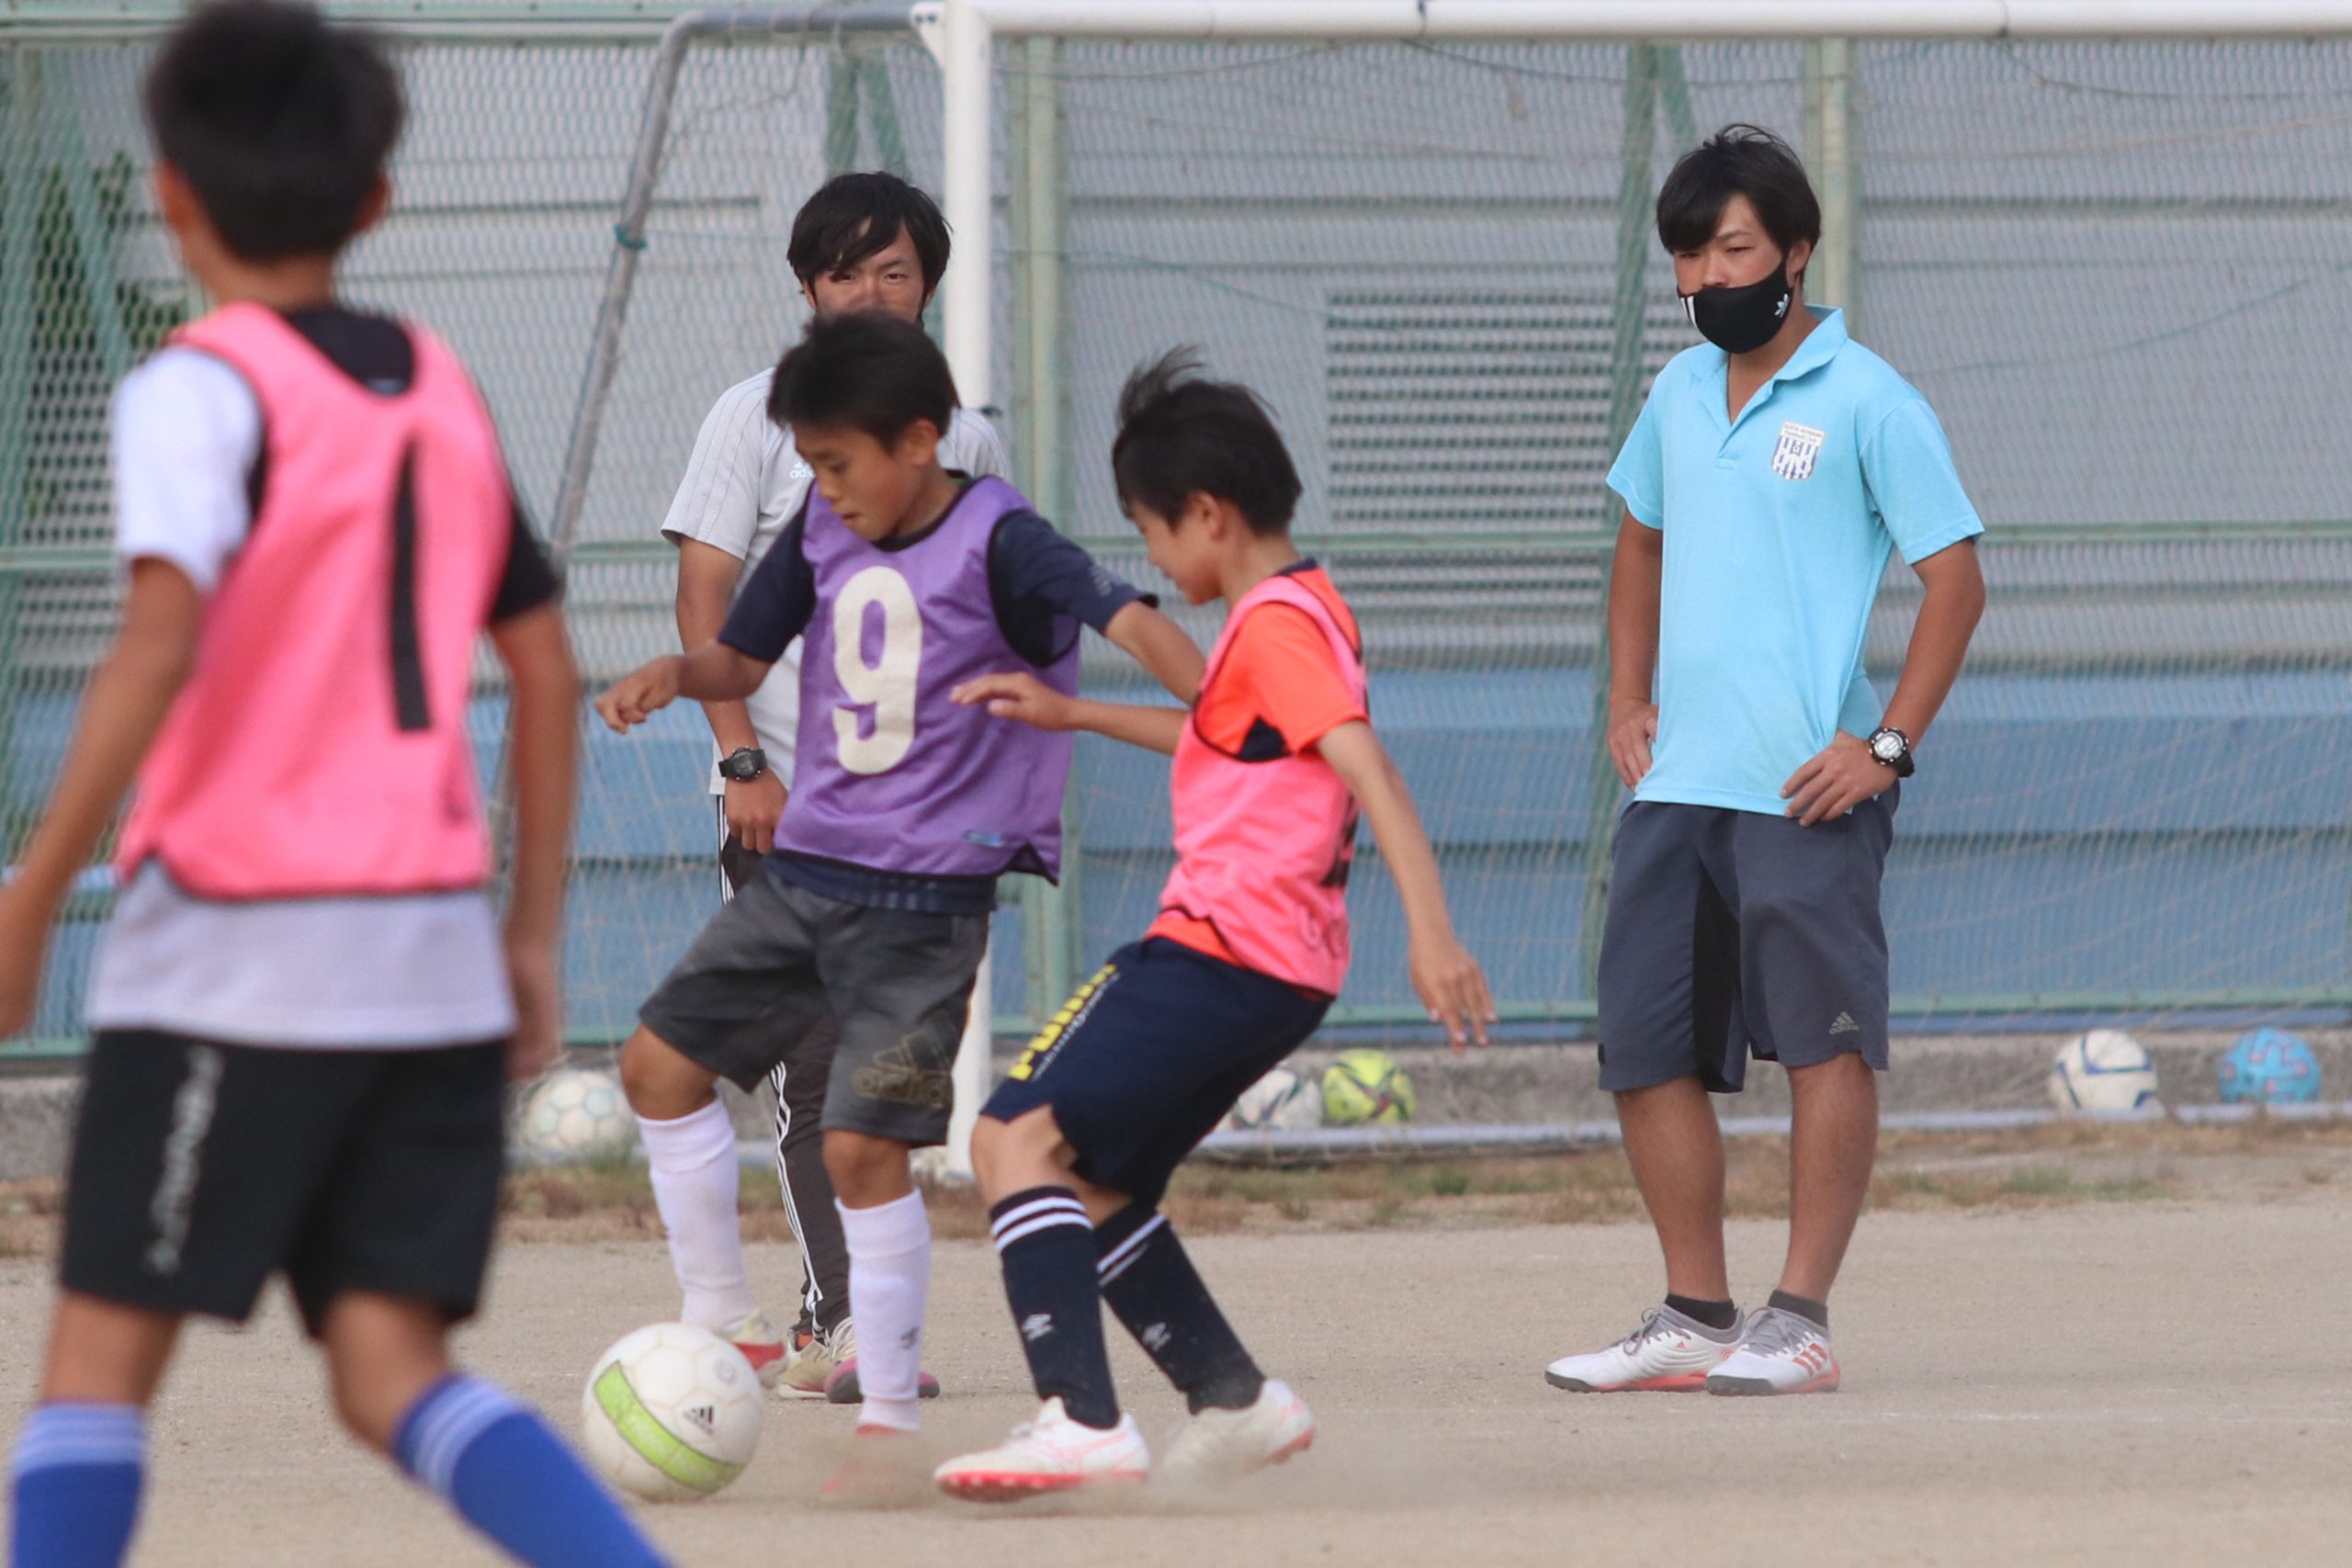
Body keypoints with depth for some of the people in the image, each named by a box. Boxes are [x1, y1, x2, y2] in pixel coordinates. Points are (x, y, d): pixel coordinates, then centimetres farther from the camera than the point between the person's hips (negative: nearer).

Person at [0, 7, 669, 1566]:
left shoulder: (202, 388, -7)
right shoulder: (441, 389, 13)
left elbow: (161, 643, -21)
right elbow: (546, 667, 17)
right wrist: (534, 932, 22)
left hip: (236, 957, -6)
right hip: (433, 960, 6)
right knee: (395, 1368, 4)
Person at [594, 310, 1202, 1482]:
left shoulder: (995, 542, -15)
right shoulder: (822, 532, 5)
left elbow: (1127, 618, -27)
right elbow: (743, 658, 16)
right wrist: (672, 674, -7)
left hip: (925, 899, -7)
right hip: (804, 876, 7)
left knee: (862, 1145, -12)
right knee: (660, 1062, 7)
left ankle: (888, 1413, -1)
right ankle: (717, 1321, 20)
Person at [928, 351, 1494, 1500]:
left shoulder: (1276, 624, -13)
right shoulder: (1302, 610, 19)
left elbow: (1368, 771, -24)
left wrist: (1430, 932, -33)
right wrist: (1077, 715, 38)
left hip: (1220, 951, -10)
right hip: (1280, 968, 10)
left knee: (1021, 1137, -16)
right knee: (1095, 1184, 19)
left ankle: (1080, 1419, -28)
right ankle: (1236, 1400, 20)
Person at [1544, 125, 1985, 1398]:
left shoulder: (1867, 402, -7)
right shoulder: (1679, 394, 12)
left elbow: (1955, 577, -7)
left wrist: (1890, 744, -13)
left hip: (1806, 791, -7)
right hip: (1674, 784, 7)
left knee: (1824, 1042, -7)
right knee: (1647, 1052, 6)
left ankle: (1799, 1321, -3)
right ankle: (1694, 1320, 15)